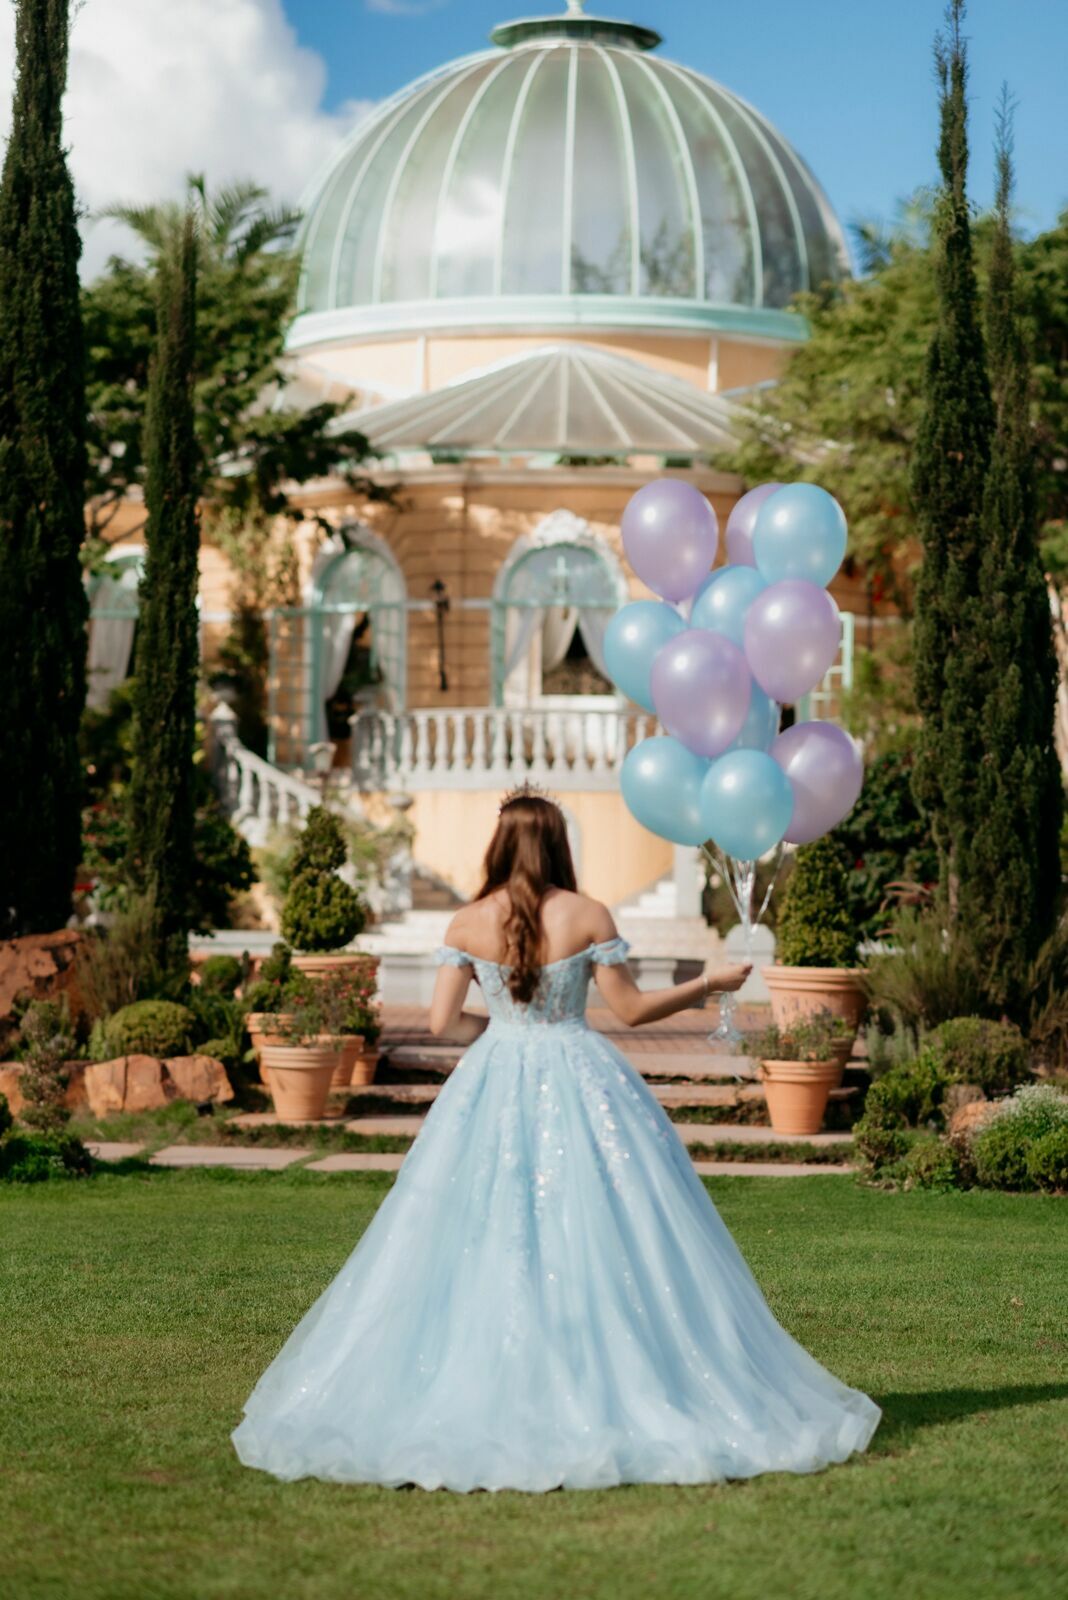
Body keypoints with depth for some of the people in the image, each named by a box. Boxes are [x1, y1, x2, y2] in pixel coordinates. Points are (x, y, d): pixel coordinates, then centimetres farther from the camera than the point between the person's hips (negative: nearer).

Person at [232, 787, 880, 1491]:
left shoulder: (468, 924, -1)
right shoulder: (586, 915, -6)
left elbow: (444, 1020, -1)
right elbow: (632, 1009, -2)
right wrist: (710, 983, 11)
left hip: (495, 1089, 2)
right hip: (580, 1085, -2)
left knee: (483, 1241, 7)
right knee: (603, 1245, 3)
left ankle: (488, 1401, 6)